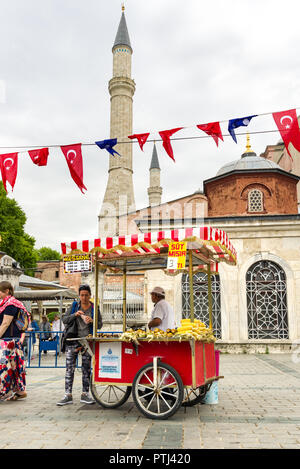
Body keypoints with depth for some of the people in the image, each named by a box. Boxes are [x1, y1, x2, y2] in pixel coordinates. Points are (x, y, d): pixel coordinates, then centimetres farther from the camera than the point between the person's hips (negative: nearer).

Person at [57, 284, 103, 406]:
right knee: (69, 368, -3)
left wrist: (92, 321, -15)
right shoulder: (74, 306, 6)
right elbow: (64, 320, 2)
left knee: (86, 368, 6)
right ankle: (68, 396, 2)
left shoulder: (94, 308, 5)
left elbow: (100, 325, 5)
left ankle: (85, 394, 16)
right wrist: (74, 315, -14)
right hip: (73, 340, 0)